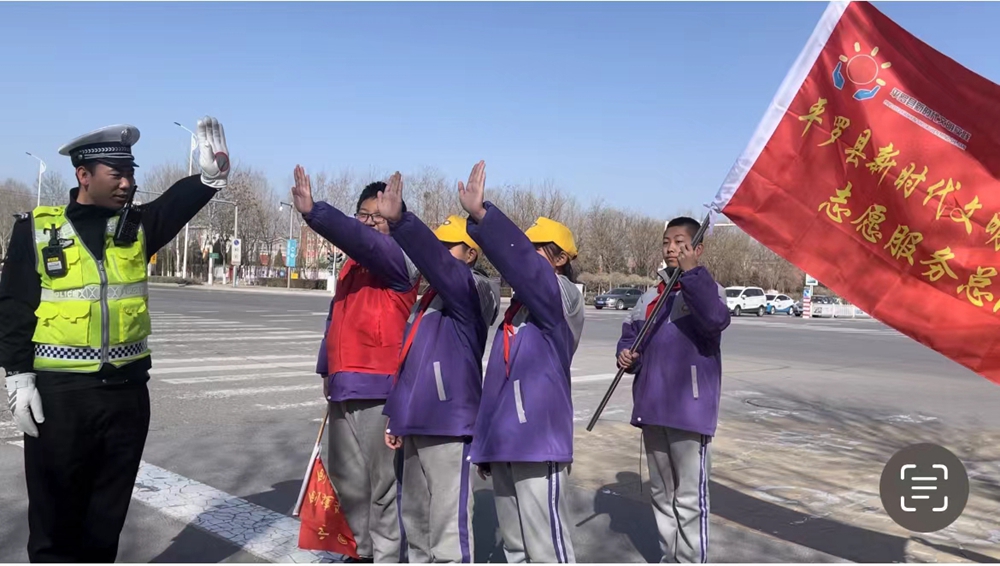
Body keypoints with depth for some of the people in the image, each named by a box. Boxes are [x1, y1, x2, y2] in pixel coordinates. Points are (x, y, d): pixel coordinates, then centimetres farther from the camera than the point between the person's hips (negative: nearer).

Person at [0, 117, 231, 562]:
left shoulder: (137, 226, 4)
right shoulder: (37, 229, -3)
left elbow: (177, 204, -15)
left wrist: (210, 175, -35)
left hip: (127, 390, 3)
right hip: (59, 392, -3)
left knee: (109, 508, 15)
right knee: (55, 508, 10)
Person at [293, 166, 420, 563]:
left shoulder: (398, 258, -7)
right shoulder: (353, 263, 18)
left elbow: (361, 239, -27)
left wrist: (313, 211, -37)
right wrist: (328, 370, 22)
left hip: (379, 386, -9)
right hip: (345, 384, 9)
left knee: (381, 480, -3)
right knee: (346, 476, 17)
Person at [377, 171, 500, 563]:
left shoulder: (473, 291, -8)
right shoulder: (430, 296, 17)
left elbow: (437, 263, -30)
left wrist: (399, 221, -43)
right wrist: (398, 419, 20)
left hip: (450, 423, -9)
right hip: (417, 421, 9)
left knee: (448, 527, -5)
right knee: (414, 517, 20)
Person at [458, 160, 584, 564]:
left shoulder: (563, 298, -7)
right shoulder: (520, 304, 18)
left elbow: (521, 262, -27)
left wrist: (480, 216, -36)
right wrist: (487, 438, 20)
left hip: (537, 437, -9)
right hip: (504, 437, 9)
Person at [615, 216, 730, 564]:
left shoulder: (706, 289, -5)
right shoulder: (651, 296, 12)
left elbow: (716, 320, -26)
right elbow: (631, 335, 18)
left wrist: (691, 273, -31)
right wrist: (627, 355, -3)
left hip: (690, 408, -6)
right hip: (652, 408, 7)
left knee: (689, 496, -1)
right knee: (661, 492, 17)